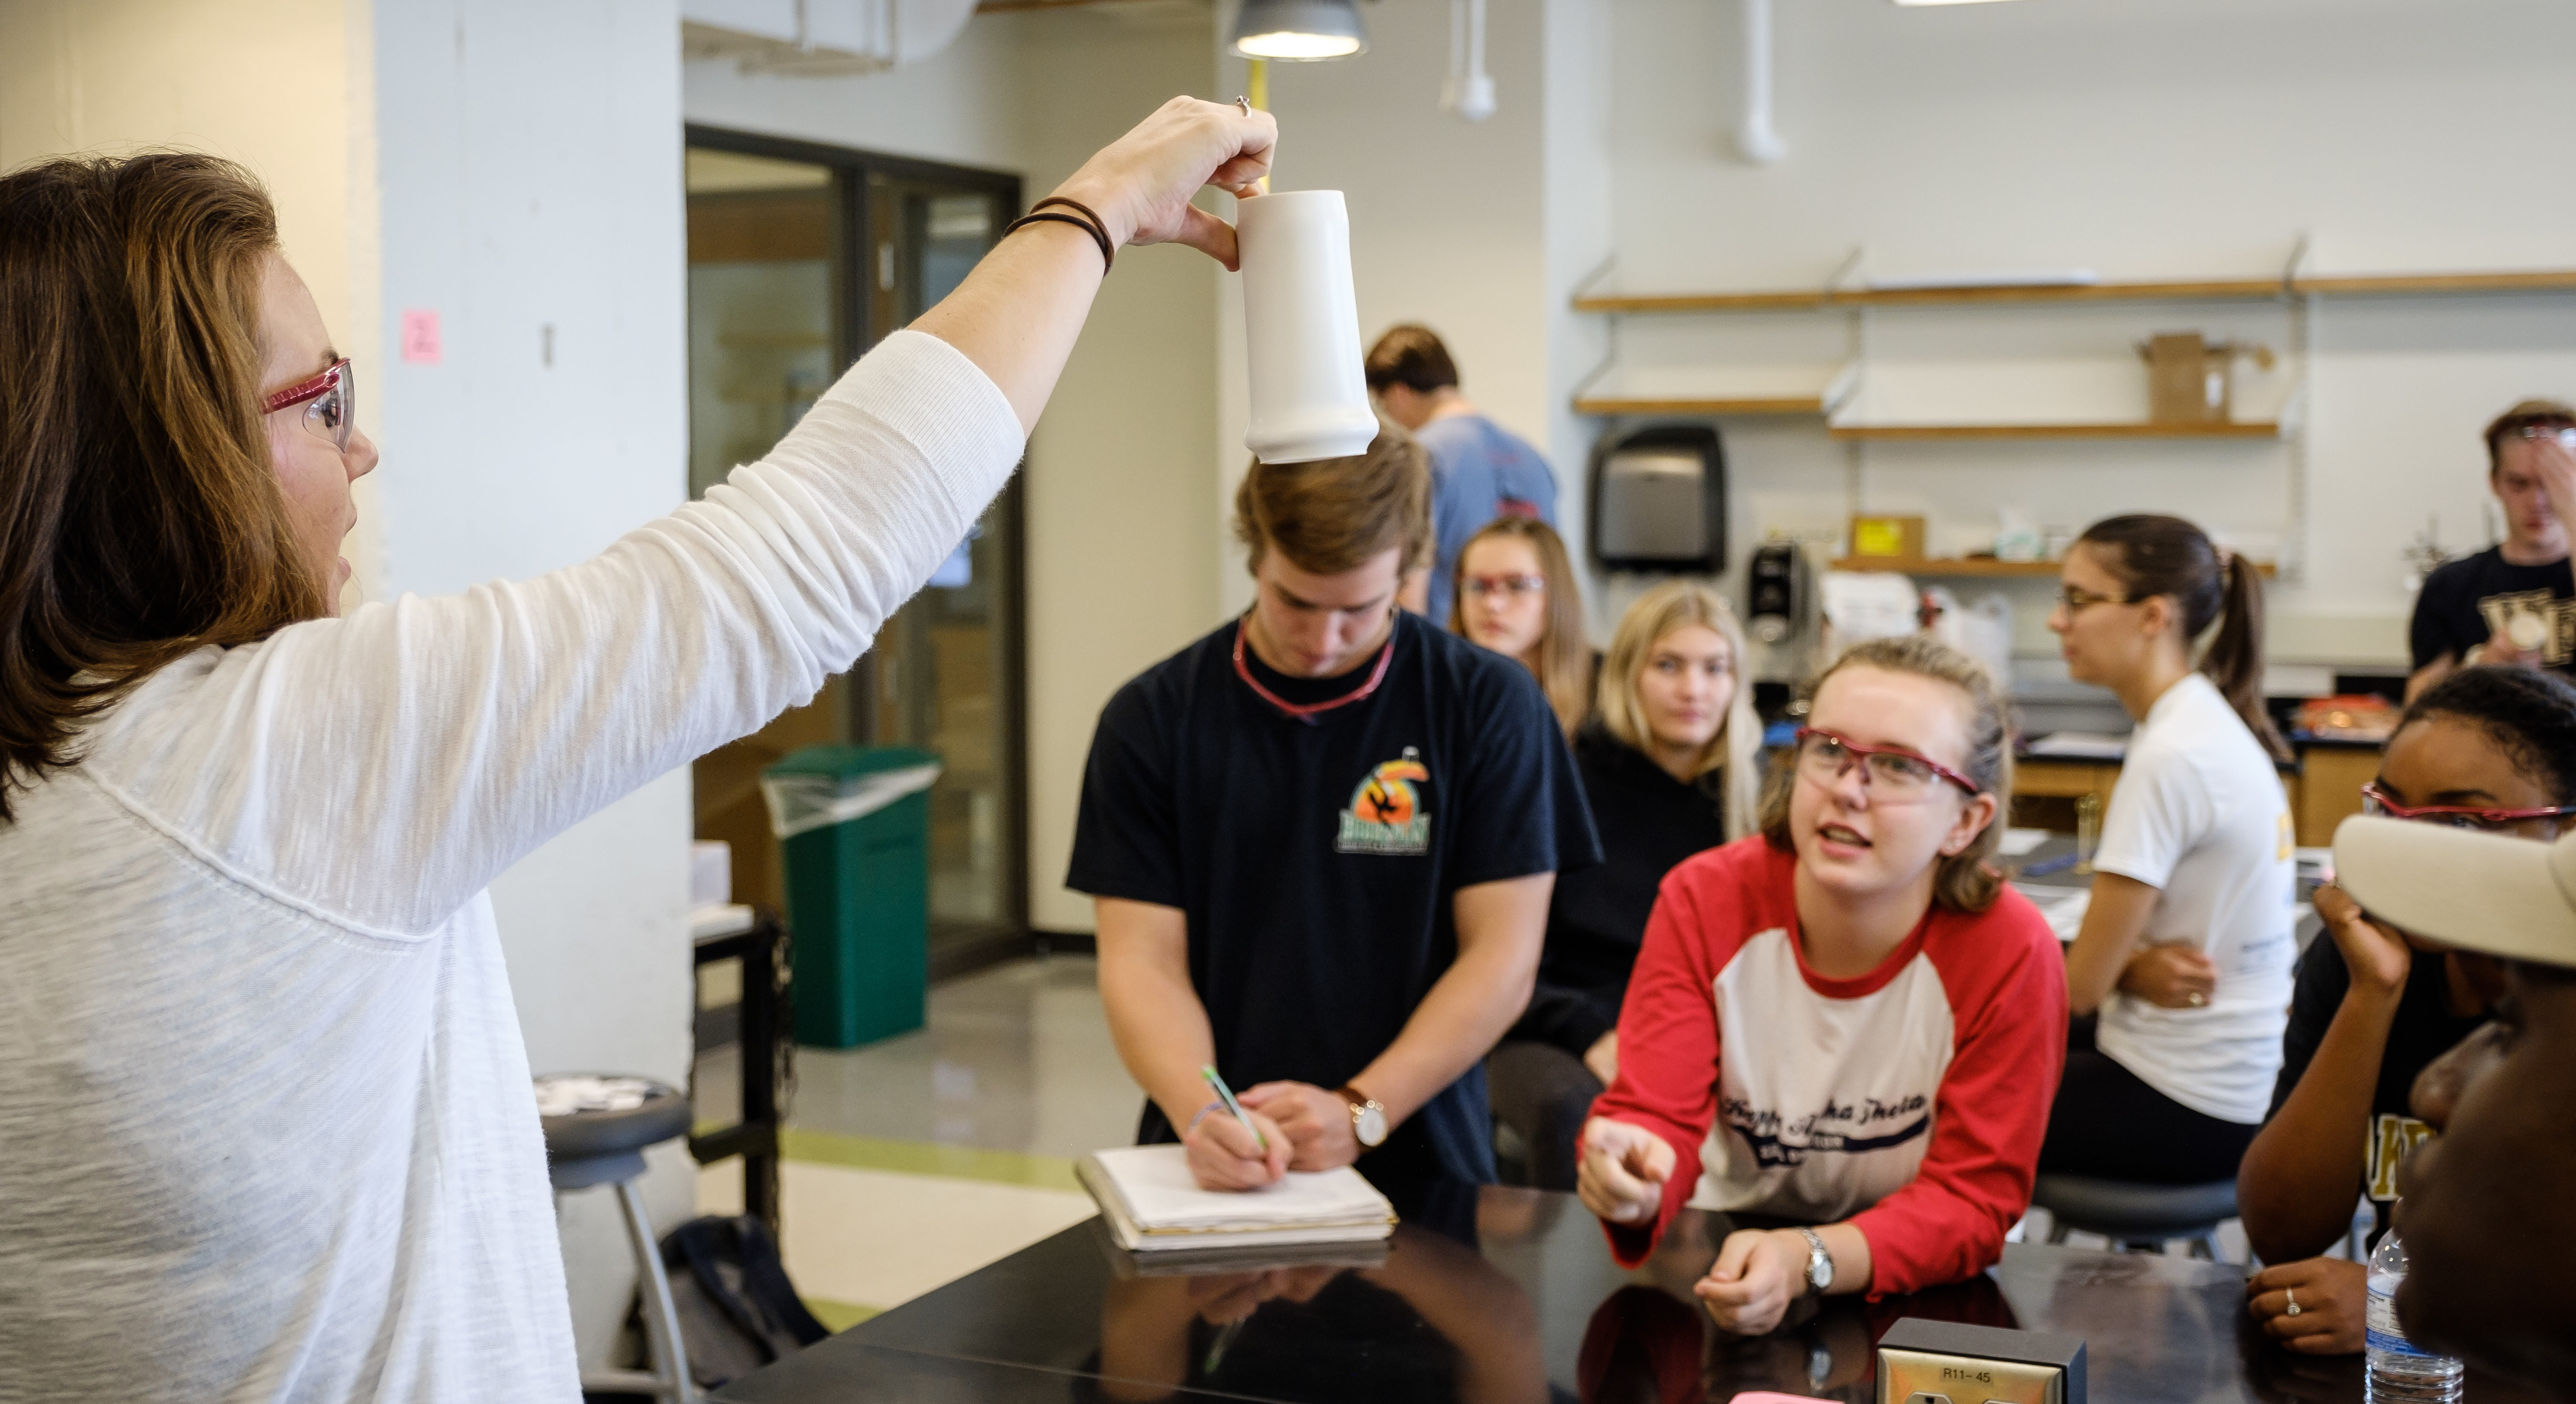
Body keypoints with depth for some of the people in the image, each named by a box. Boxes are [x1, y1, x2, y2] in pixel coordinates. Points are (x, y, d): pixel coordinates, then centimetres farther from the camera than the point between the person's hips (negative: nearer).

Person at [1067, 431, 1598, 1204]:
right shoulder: (1153, 717, 5)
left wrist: (1360, 1113, -11)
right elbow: (1142, 960, 1)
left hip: (1416, 1169, -1)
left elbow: (1502, 959, 0)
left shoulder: (1487, 704, 2)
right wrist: (1202, 1116, -17)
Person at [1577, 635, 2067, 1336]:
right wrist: (1632, 1179, -39)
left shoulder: (2009, 954, -17)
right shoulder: (1702, 901, -10)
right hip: (1717, 1260, 1)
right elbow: (1656, 1115, -14)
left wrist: (1807, 1261, -33)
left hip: (1916, 1302, -1)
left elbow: (1975, 1197, -15)